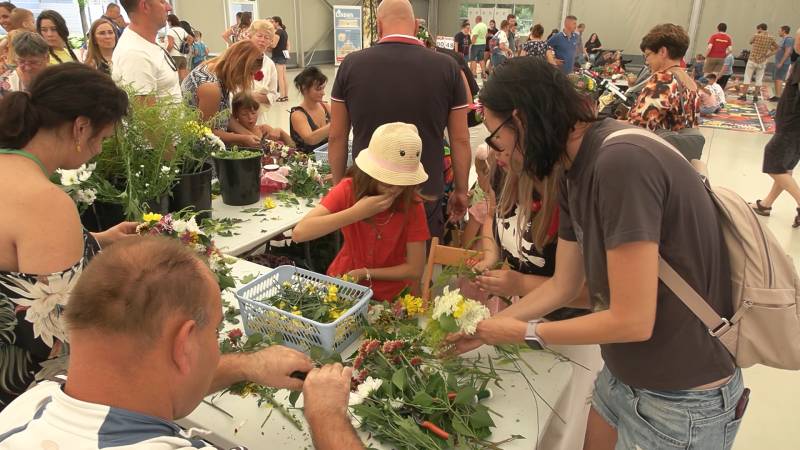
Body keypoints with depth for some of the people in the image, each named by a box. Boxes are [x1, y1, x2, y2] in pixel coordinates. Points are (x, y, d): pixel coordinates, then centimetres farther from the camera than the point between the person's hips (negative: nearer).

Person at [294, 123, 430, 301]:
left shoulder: (412, 203, -17)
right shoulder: (348, 189, -15)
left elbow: (415, 269, -12)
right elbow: (299, 233, -27)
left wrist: (364, 273, -16)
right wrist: (357, 212, -33)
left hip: (392, 295, -1)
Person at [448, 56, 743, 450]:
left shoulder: (622, 162, -27)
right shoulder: (577, 173, 2)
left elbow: (632, 321, -26)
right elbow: (563, 286, 7)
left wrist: (527, 333, -14)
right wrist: (487, 327, 8)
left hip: (682, 400, -7)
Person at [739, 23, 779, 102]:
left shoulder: (756, 36, -9)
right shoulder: (770, 38, 2)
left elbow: (750, 42, 13)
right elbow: (777, 48, 12)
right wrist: (768, 55, 8)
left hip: (752, 60, -3)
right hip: (762, 62, 3)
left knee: (747, 78, 4)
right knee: (759, 79, 9)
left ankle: (744, 96, 1)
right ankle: (755, 96, 10)